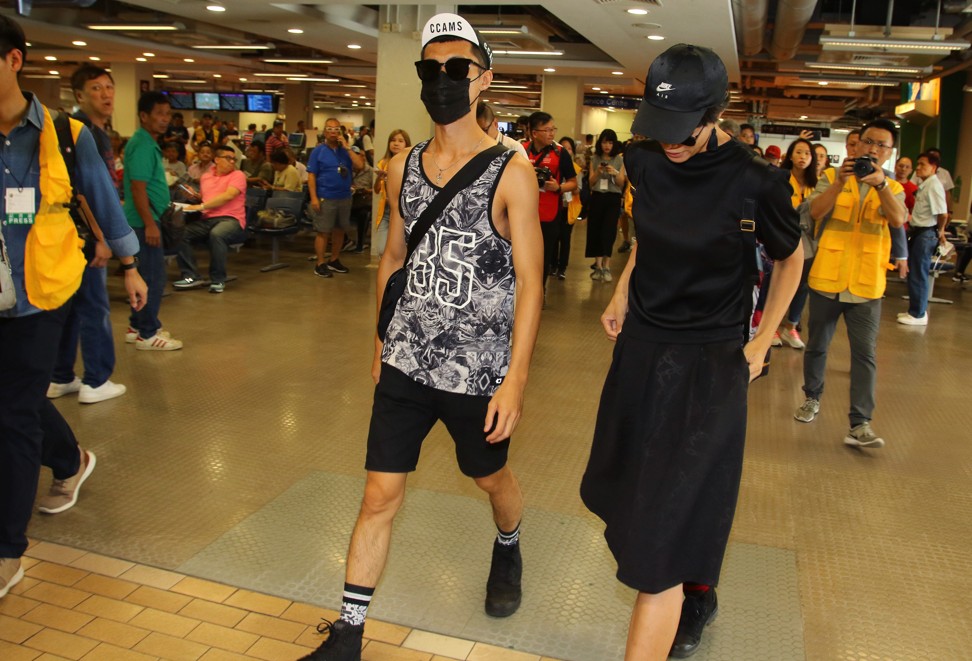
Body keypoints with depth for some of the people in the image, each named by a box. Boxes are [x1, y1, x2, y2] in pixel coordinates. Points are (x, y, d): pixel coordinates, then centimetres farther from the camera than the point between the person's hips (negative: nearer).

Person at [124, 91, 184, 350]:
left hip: (146, 221, 10)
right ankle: (147, 334, 1)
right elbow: (138, 188, -21)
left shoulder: (149, 143, 15)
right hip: (145, 221, -10)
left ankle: (137, 327, 25)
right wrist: (150, 224, -23)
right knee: (153, 277, -6)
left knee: (146, 275, 16)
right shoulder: (142, 146, -16)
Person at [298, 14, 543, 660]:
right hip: (406, 363, 3)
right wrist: (381, 342, 17)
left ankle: (508, 550, 54)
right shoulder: (402, 168, 3)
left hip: (480, 371, -3)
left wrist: (516, 377, -18)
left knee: (492, 476, 20)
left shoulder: (510, 172, -10)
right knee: (380, 494, 4)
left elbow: (529, 279, -12)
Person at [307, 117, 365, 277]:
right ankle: (320, 264, 4)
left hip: (345, 197, 5)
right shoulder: (318, 151, -1)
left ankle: (334, 261, 24)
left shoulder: (346, 150, 9)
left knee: (340, 230, 12)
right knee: (323, 232, -2)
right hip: (325, 197, -4)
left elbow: (360, 166, -6)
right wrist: (314, 197, -14)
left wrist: (347, 147, -9)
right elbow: (311, 175, -5)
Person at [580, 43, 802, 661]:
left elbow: (793, 258, 0)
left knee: (664, 530, -6)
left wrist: (762, 342, -1)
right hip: (641, 348, 6)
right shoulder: (644, 161, -5)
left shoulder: (756, 182, -19)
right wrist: (622, 294, 9)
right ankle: (697, 596, 49)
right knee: (629, 490, 22)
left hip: (708, 366, -6)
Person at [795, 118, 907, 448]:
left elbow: (898, 220, -14)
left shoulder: (893, 188, 8)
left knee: (865, 354, -4)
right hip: (827, 278, 0)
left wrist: (880, 183, -28)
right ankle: (812, 398, 35)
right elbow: (815, 211, -14)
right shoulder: (832, 180, 5)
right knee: (817, 345, 13)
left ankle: (860, 425, -3)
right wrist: (841, 181, -28)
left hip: (867, 285, 0)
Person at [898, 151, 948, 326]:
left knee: (918, 275, -2)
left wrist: (939, 232, -8)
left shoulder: (934, 186, -17)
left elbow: (943, 214, -22)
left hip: (925, 234, -9)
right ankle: (916, 310, 27)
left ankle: (919, 314, 8)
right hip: (918, 232, 9)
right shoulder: (925, 185, 12)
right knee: (913, 273, 16)